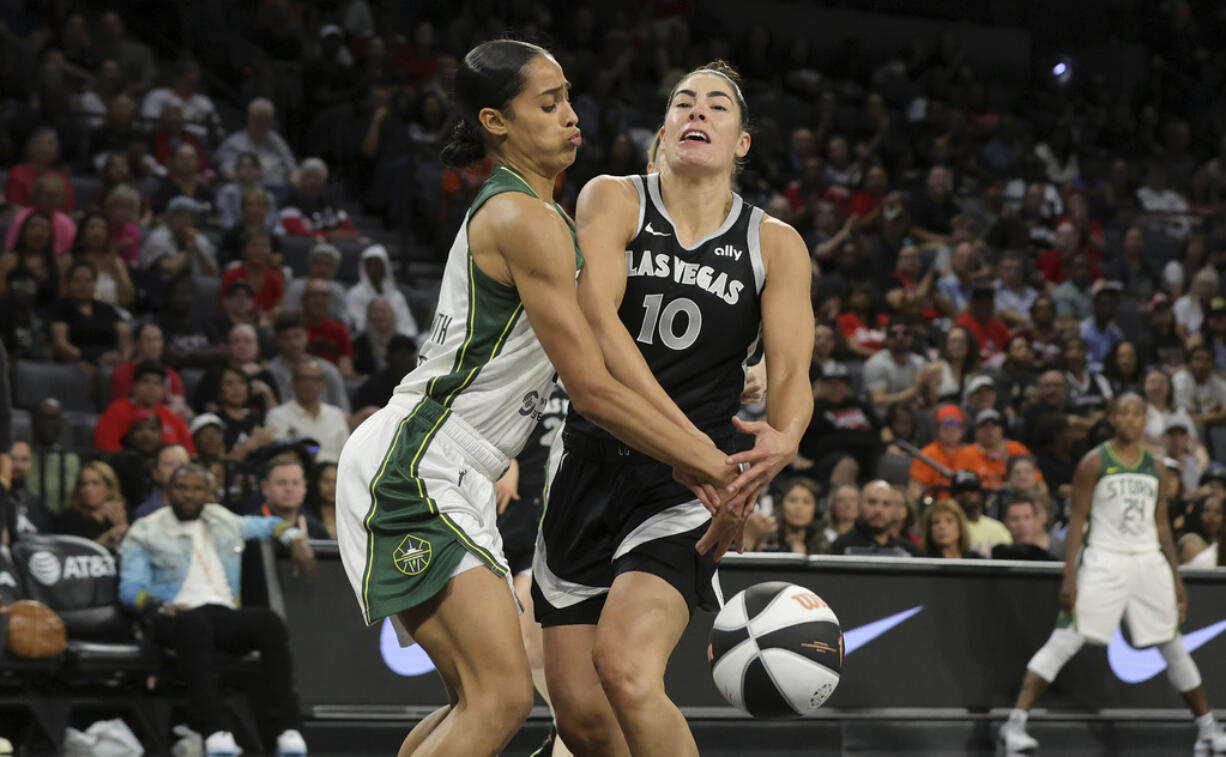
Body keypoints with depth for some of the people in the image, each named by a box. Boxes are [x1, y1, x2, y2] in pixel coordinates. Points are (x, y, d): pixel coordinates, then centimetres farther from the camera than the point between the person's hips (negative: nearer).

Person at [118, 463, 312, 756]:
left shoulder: (226, 523, 28)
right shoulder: (146, 531, 15)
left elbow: (270, 525, 45)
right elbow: (130, 588, 4)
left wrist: (295, 540, 22)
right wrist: (159, 606, -17)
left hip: (226, 614, 4)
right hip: (177, 617, -4)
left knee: (268, 621, -31)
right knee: (194, 622, -43)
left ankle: (286, 730, -38)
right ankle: (214, 732, -51)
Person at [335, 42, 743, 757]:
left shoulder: (528, 212, 18)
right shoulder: (526, 221, -13)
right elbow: (592, 387, -15)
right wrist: (709, 462, -9)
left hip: (450, 481, 11)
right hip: (414, 465, -11)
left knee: (483, 698, 12)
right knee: (502, 696, -17)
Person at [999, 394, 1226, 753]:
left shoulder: (1154, 466, 11)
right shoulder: (1094, 462, -2)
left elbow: (1162, 525, 16)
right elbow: (1077, 519, -4)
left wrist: (1176, 578, 13)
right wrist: (1069, 576, -12)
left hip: (1148, 561, 4)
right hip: (1104, 559, -4)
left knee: (1174, 647, 9)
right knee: (1063, 642, -12)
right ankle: (1015, 723, -14)